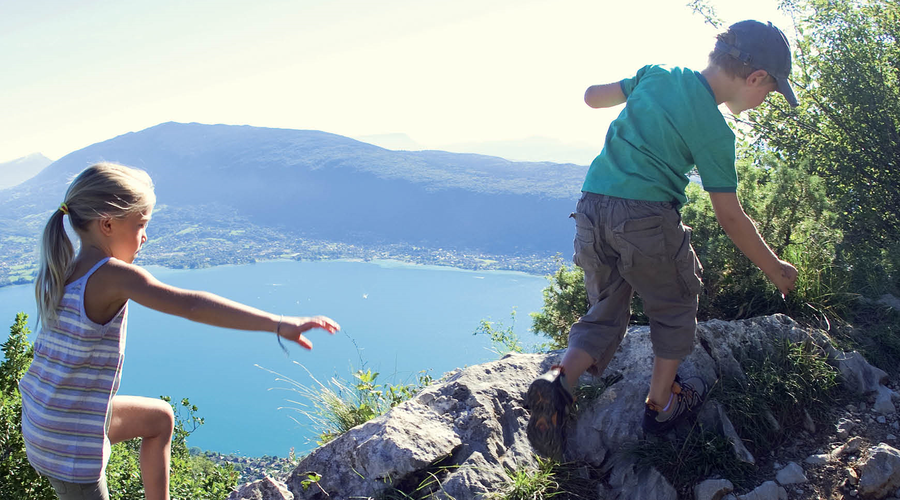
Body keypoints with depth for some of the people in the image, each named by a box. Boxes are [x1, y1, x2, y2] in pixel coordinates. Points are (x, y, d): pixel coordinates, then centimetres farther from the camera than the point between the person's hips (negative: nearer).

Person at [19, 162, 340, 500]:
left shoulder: (60, 273, 0)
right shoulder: (112, 275, -25)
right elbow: (190, 305, -38)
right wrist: (278, 324, -43)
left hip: (44, 418, 9)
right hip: (70, 440, -9)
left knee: (160, 418, 24)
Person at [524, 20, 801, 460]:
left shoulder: (656, 75, 11)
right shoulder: (714, 131, -5)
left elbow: (592, 97, 21)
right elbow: (730, 218, -1)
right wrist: (774, 268, 11)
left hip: (591, 208, 6)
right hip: (648, 217, -6)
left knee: (605, 313, 17)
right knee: (675, 306, 19)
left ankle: (560, 381, -6)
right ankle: (661, 403, 28)